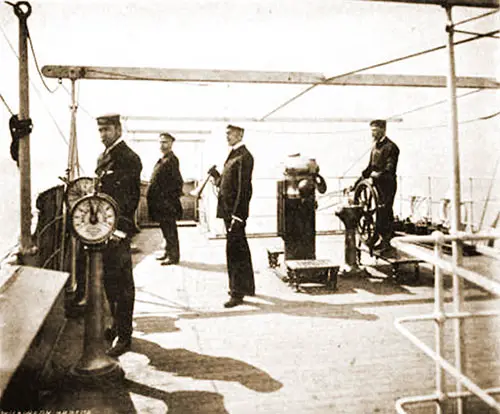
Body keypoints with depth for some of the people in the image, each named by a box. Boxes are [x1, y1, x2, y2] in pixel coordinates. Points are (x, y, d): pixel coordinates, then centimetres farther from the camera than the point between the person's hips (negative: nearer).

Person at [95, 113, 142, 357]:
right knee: (109, 280, 17)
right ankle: (117, 325, 32)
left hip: (118, 230, -9)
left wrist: (120, 228, -20)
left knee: (122, 282, -2)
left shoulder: (129, 158, -12)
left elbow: (131, 198, -17)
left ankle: (124, 336, 8)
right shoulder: (104, 157, 17)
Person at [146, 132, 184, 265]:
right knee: (166, 228, 17)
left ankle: (173, 256, 4)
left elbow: (177, 182, -18)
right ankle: (168, 253, 27)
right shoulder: (162, 160, 17)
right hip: (160, 202, 10)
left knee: (170, 229, -4)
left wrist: (167, 197, -18)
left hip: (167, 202, -10)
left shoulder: (171, 160, -13)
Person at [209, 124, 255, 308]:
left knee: (234, 251, -6)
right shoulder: (233, 155, 16)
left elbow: (243, 187, -19)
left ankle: (237, 293, 3)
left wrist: (236, 214, -22)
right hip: (229, 210, 10)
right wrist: (217, 176, 4)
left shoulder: (244, 156, -13)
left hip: (236, 211, -10)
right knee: (241, 250, 18)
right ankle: (247, 286, 32)